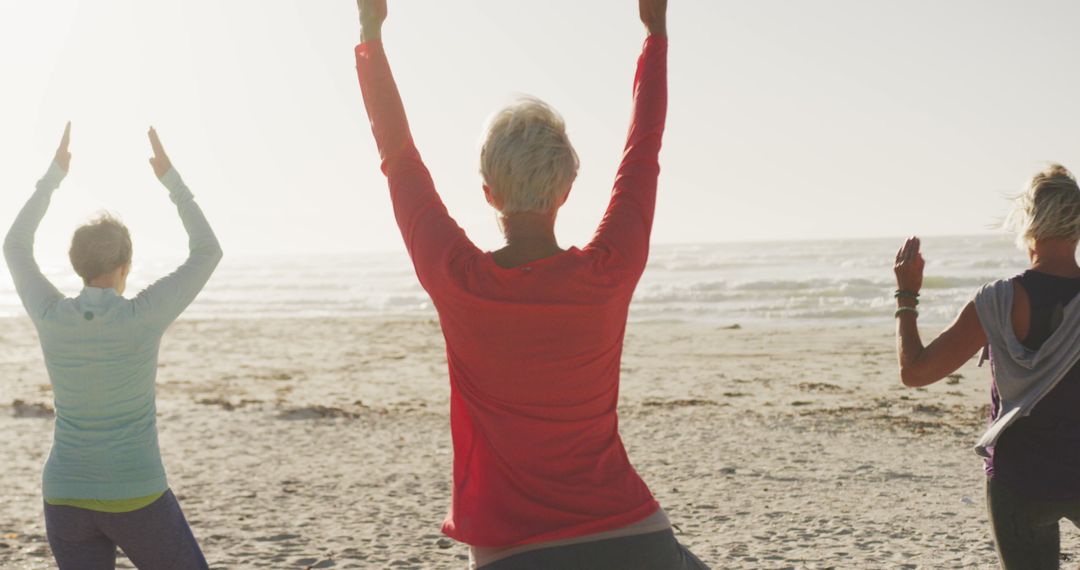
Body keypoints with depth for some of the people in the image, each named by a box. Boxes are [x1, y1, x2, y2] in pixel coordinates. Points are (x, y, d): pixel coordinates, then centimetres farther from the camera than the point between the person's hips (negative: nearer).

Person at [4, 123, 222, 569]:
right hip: (134, 498, -3)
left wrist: (55, 173, 16)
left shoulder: (49, 316, -6)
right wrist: (170, 177, 5)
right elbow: (208, 252, -1)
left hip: (66, 499, 3)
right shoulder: (144, 315, -15)